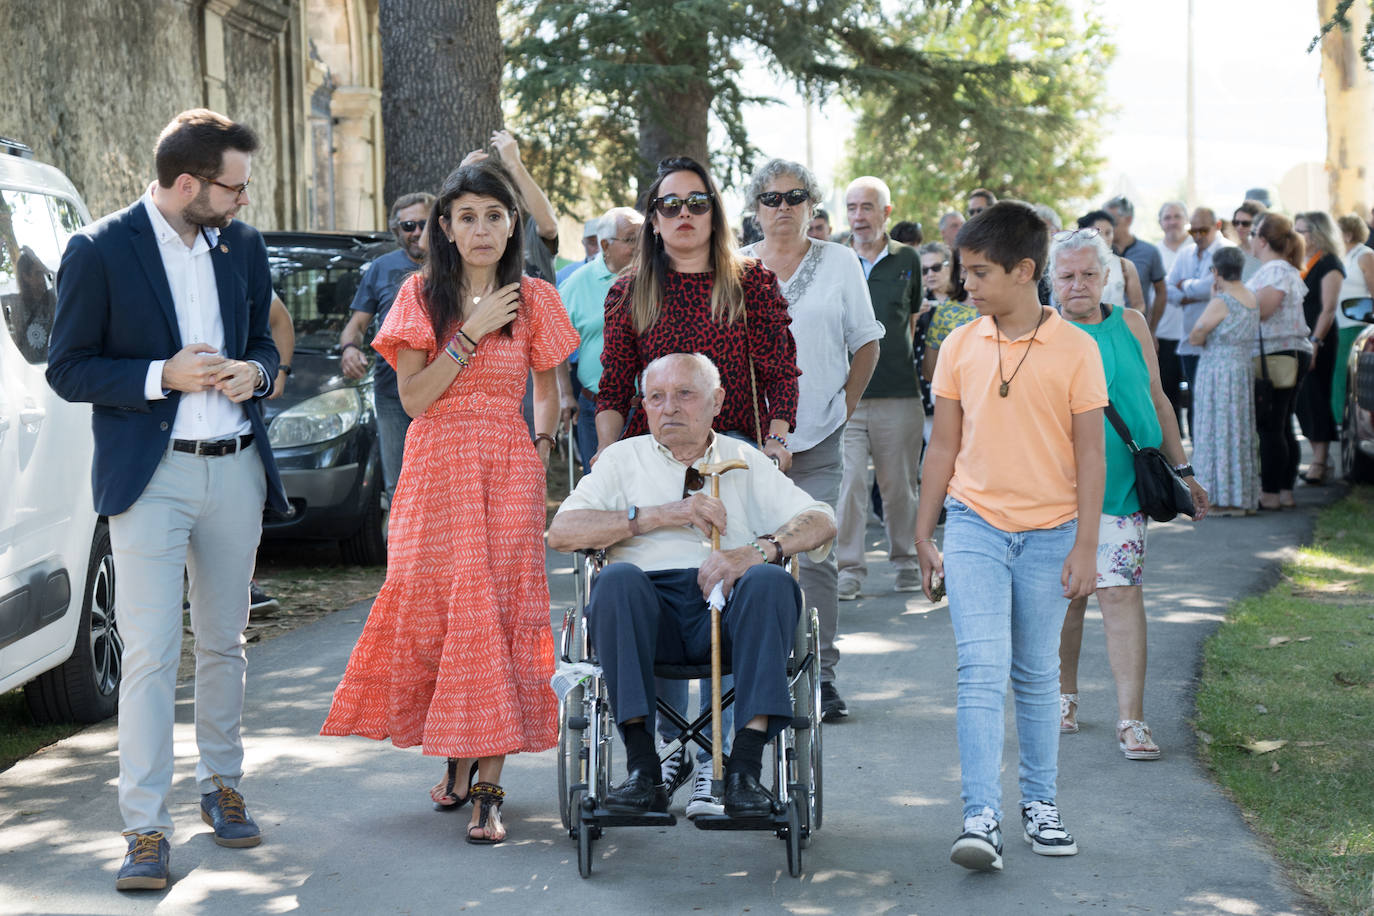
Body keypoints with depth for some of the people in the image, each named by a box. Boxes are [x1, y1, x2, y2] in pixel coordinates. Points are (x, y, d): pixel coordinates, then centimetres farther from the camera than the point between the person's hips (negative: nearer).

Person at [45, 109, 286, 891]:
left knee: (224, 643, 15)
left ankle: (223, 782, 31)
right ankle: (147, 828, -3)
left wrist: (253, 372, -6)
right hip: (150, 475, -5)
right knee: (152, 654, -7)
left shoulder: (244, 245, 7)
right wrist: (163, 376, -19)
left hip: (235, 469, 5)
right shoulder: (101, 251, -8)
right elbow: (67, 370, -6)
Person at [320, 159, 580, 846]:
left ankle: (488, 786, -7)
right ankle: (458, 762, 21)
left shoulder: (532, 299, 7)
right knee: (437, 611, 0)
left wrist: (542, 444, 2)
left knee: (500, 614, -8)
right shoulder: (423, 294, 4)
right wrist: (473, 332, -11)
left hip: (509, 470, 0)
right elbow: (413, 396, -5)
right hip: (436, 470, 0)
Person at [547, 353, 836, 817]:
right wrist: (662, 514, -4)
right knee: (617, 578, -33)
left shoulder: (745, 461, 23)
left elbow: (821, 522, 10)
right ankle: (642, 769, -32)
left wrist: (756, 551, -11)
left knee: (771, 581, -31)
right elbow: (561, 532, 4)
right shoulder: (624, 458, 20)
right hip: (649, 605, -1)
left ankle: (745, 765, -33)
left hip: (728, 608, 1)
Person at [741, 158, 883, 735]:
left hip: (818, 437, -1)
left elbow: (866, 345, 11)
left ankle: (820, 673, 0)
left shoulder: (838, 263, 7)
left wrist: (843, 406, 2)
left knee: (814, 555, -7)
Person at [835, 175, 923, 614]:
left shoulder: (907, 260, 8)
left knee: (899, 484, 7)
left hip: (898, 394, 1)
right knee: (848, 482, -7)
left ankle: (905, 560, 21)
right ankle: (849, 568, -1)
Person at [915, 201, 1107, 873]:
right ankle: (981, 818, -14)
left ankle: (1039, 803, 25)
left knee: (1037, 673, 10)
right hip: (975, 525, 1)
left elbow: (1089, 454, -2)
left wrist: (1085, 547, -6)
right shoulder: (960, 347, 3)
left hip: (1049, 533, -1)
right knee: (981, 667, -11)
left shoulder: (1075, 349, -4)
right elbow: (943, 446, 9)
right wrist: (923, 537, 10)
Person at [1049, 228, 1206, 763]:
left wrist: (1181, 469, 14)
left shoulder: (1130, 325, 8)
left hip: (1121, 484, 0)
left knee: (1122, 593, -8)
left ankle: (1131, 720, -8)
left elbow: (1156, 401, 14)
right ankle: (1065, 695, 29)